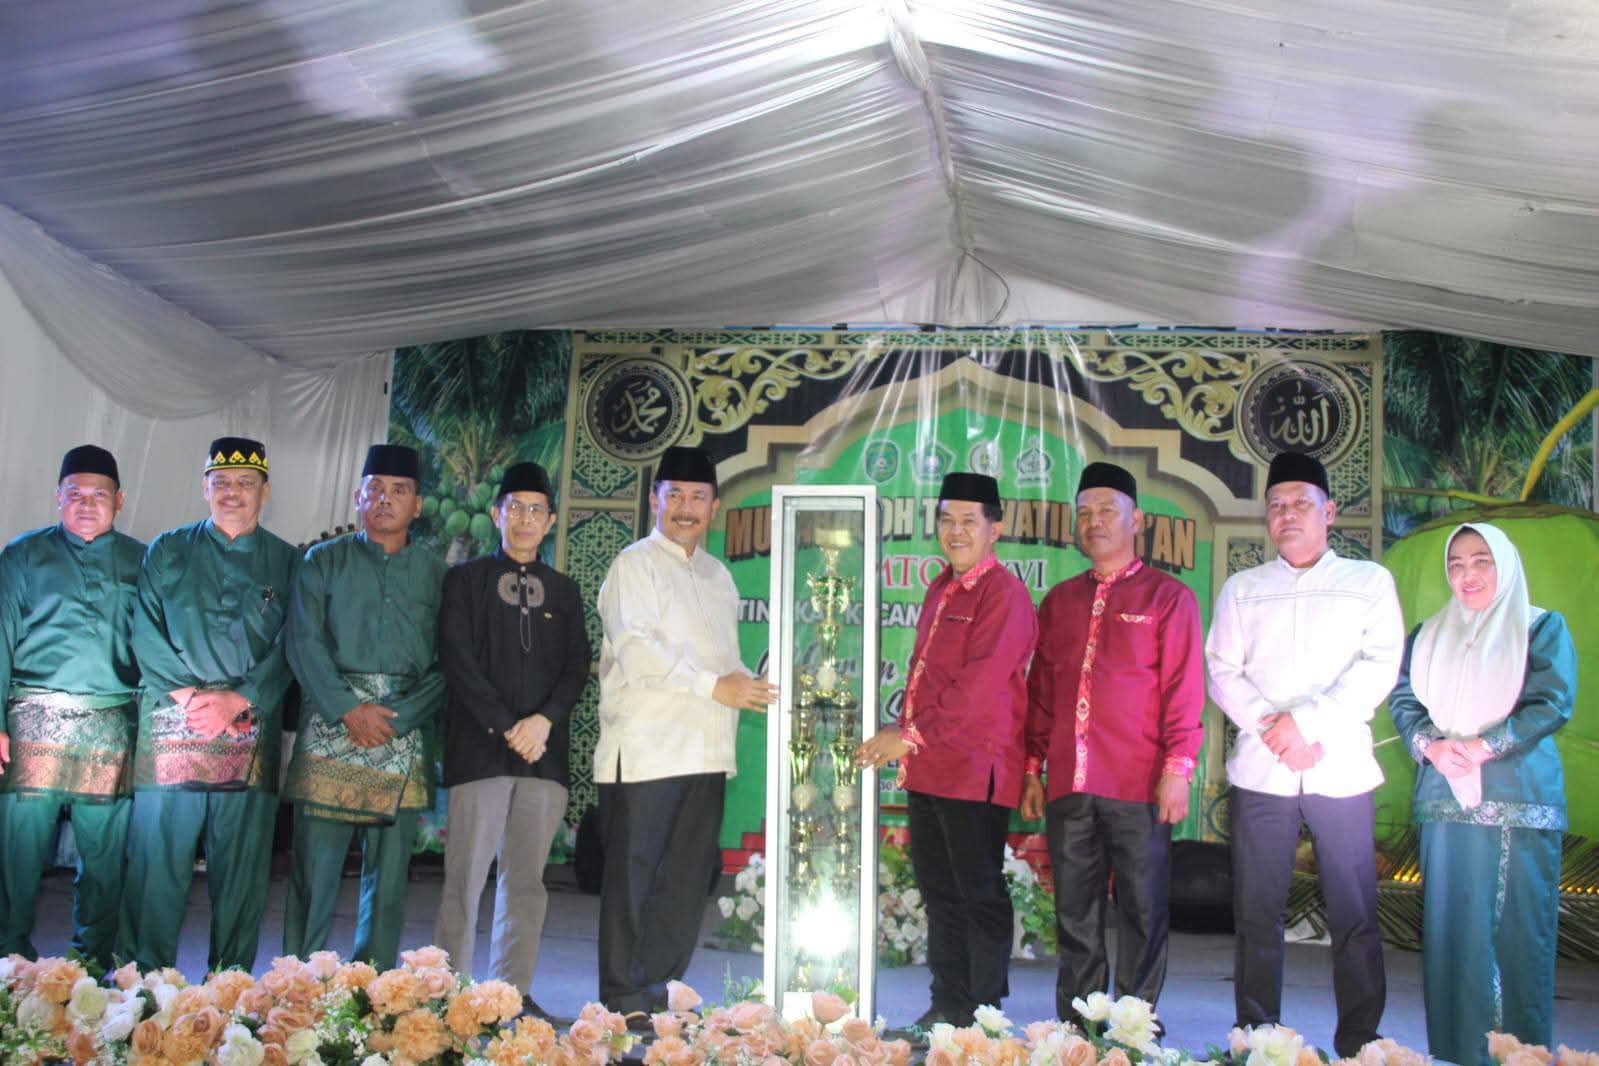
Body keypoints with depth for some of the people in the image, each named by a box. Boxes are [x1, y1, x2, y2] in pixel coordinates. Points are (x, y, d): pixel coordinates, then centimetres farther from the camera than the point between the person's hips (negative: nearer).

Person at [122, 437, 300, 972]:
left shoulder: (286, 562, 10)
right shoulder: (168, 551, 12)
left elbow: (290, 647, 2)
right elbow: (145, 632, 3)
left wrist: (236, 699, -10)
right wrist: (188, 694, -9)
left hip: (251, 731, 0)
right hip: (173, 727, 0)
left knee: (242, 871, 3)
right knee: (158, 862, -1)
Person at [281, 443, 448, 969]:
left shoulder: (436, 574, 10)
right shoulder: (324, 561, 10)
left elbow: (448, 664, 3)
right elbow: (304, 644, 0)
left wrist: (395, 717, -9)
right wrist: (349, 709, -11)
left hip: (405, 732, 1)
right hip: (331, 726, -1)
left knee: (390, 871, 4)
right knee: (314, 865, -3)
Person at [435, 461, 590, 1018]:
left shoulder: (563, 591, 16)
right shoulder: (465, 580, 8)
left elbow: (576, 668, 9)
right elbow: (458, 660, -2)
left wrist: (544, 720, -9)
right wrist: (507, 728, -10)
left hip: (545, 750, 3)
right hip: (478, 747, -3)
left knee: (526, 878, 5)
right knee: (466, 876, -4)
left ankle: (513, 990, 12)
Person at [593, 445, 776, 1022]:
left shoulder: (717, 574, 20)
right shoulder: (634, 564, -2)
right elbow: (635, 648, -14)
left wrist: (745, 684, 3)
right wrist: (712, 685, -18)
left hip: (707, 751, 7)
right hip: (646, 750, -7)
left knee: (687, 877, 9)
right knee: (632, 873, -1)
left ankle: (660, 990, 20)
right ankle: (623, 999, 8)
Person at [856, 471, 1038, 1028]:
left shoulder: (1004, 595, -11)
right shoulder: (940, 590, 16)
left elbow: (979, 686, -19)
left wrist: (913, 736, -17)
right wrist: (903, 732, 13)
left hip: (975, 770, -8)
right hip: (926, 769, 9)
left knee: (980, 895, 2)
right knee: (939, 893, 14)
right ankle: (948, 1005, 26)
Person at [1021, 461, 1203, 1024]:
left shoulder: (1168, 596, 3)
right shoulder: (1059, 601, 15)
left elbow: (1184, 687, -3)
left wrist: (1177, 767, -10)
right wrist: (1032, 768, 11)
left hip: (1140, 787, -4)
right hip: (1068, 785, 4)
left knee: (1142, 912, 4)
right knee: (1075, 914, 9)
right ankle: (1077, 1030, 20)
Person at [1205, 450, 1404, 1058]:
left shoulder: (1369, 581, 9)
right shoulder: (1242, 589, 14)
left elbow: (1380, 666, -3)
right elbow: (1222, 672, 6)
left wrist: (1307, 720, -13)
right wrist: (1273, 729, -9)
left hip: (1342, 771, -1)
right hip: (1260, 772, 2)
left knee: (1355, 916, -1)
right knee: (1257, 914, 3)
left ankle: (1359, 1045, 9)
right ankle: (1255, 1041, 11)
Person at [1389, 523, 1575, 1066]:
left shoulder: (1542, 628, 8)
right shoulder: (1429, 635, 17)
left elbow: (1553, 701, -5)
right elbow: (1403, 698, 8)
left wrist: (1484, 746, -14)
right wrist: (1430, 745, -11)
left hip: (1520, 801, -2)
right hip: (1446, 799, 3)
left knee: (1520, 928, -3)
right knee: (1449, 926, 1)